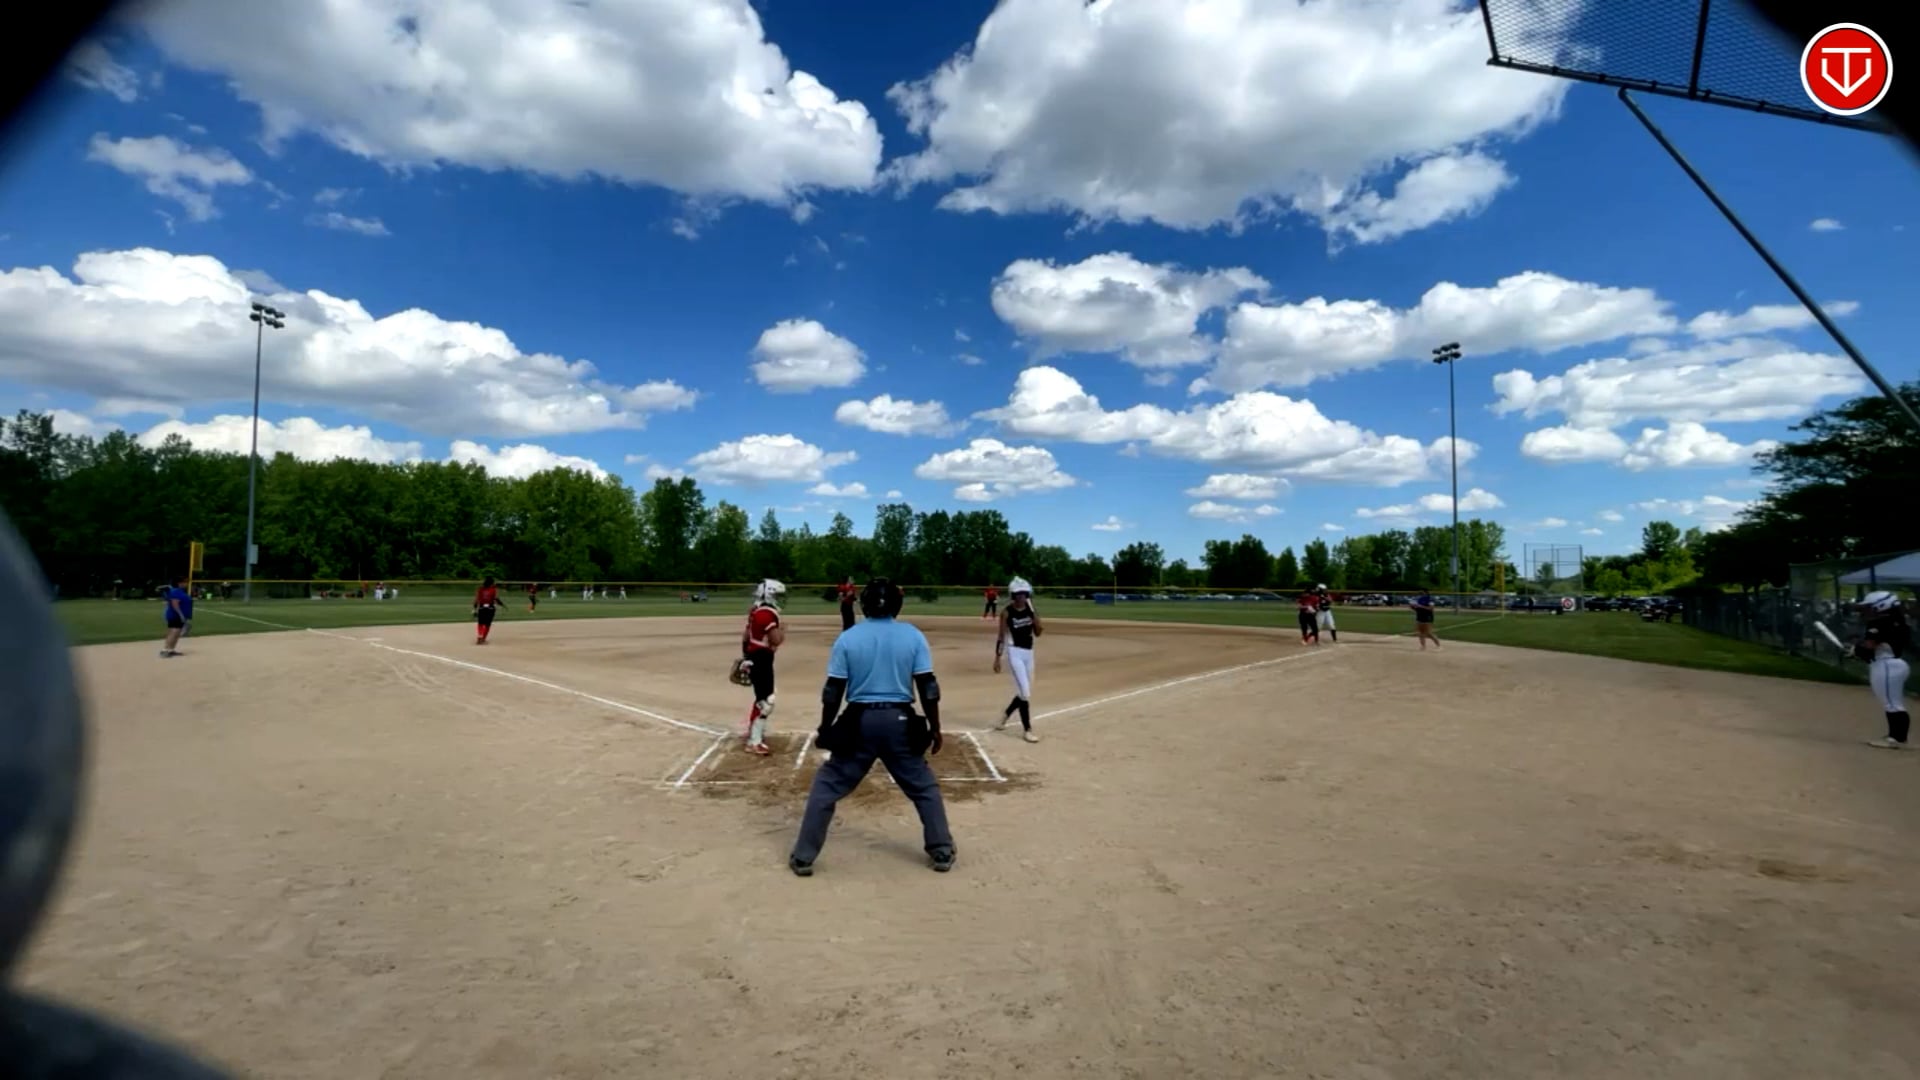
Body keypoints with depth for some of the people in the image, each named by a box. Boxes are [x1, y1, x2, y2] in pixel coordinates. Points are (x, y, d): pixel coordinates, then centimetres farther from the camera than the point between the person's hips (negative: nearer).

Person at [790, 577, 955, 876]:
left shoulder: (847, 638, -4)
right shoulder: (913, 636, -3)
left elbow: (833, 692, -2)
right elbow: (928, 686, -4)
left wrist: (824, 730, 9)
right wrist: (935, 728, 5)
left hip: (859, 722, 0)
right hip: (899, 721, 1)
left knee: (826, 788, 13)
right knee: (925, 787, 18)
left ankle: (803, 857, 15)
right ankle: (942, 852, 20)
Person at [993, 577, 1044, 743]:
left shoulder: (1031, 610, 3)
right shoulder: (1007, 613, -8)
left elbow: (1037, 633, 0)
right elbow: (1001, 637, -6)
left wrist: (1035, 617, -18)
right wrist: (997, 658, -8)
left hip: (1029, 653, 6)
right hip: (1015, 653, -6)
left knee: (1025, 692, 14)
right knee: (1025, 692, -10)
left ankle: (1004, 716, 35)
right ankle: (1027, 730, 0)